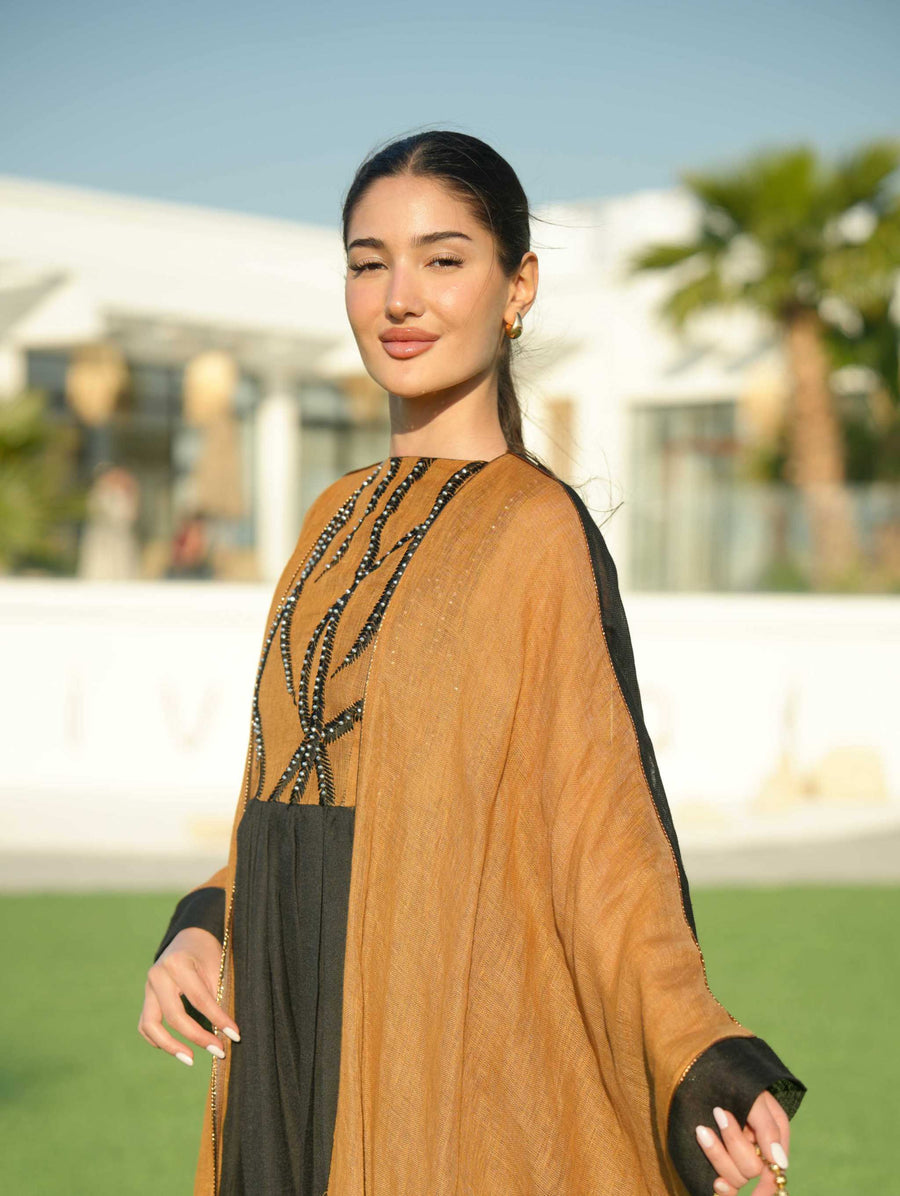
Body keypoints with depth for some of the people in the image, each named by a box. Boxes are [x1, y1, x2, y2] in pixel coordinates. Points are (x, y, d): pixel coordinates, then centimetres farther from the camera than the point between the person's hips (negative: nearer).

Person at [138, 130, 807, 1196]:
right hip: (300, 1034, 7)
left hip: (453, 1031, -6)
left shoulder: (539, 529, -11)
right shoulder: (345, 517, 9)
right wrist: (201, 928, -1)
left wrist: (699, 1056, -30)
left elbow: (598, 827, -15)